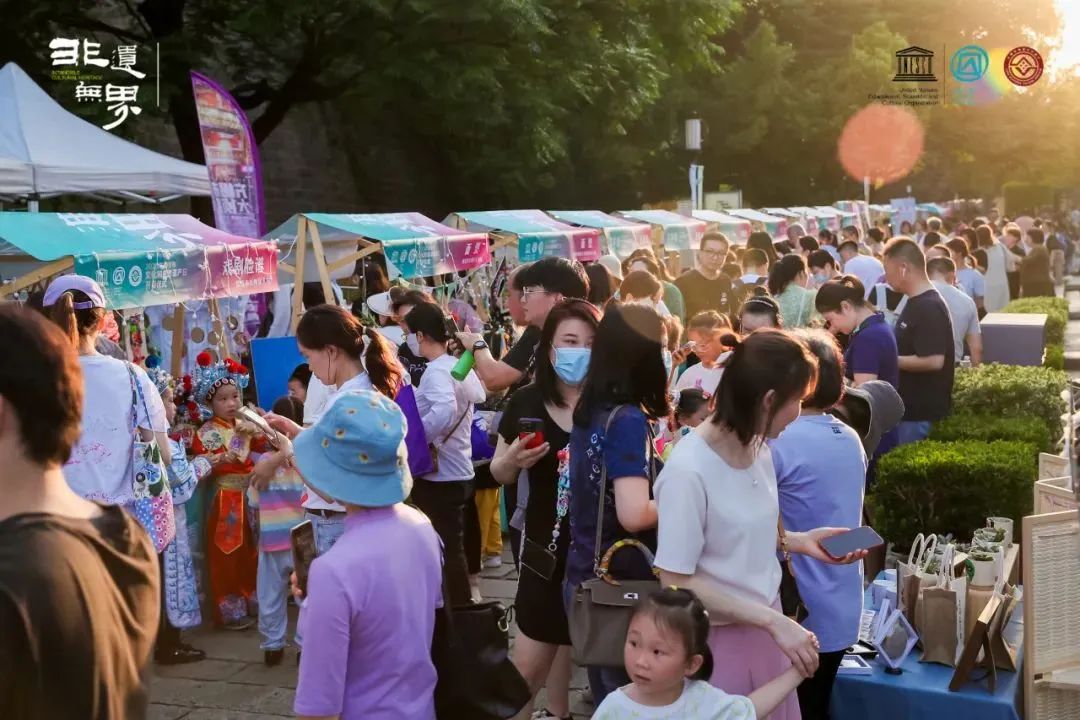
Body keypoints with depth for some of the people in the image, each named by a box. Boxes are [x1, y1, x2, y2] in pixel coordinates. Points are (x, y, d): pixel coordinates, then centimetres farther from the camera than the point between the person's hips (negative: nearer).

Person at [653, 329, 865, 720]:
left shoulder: (758, 447, 0)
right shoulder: (688, 471, -24)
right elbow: (676, 582, -21)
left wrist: (797, 541, -1)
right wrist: (773, 620, -23)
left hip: (766, 625, 7)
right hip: (718, 640, -7)